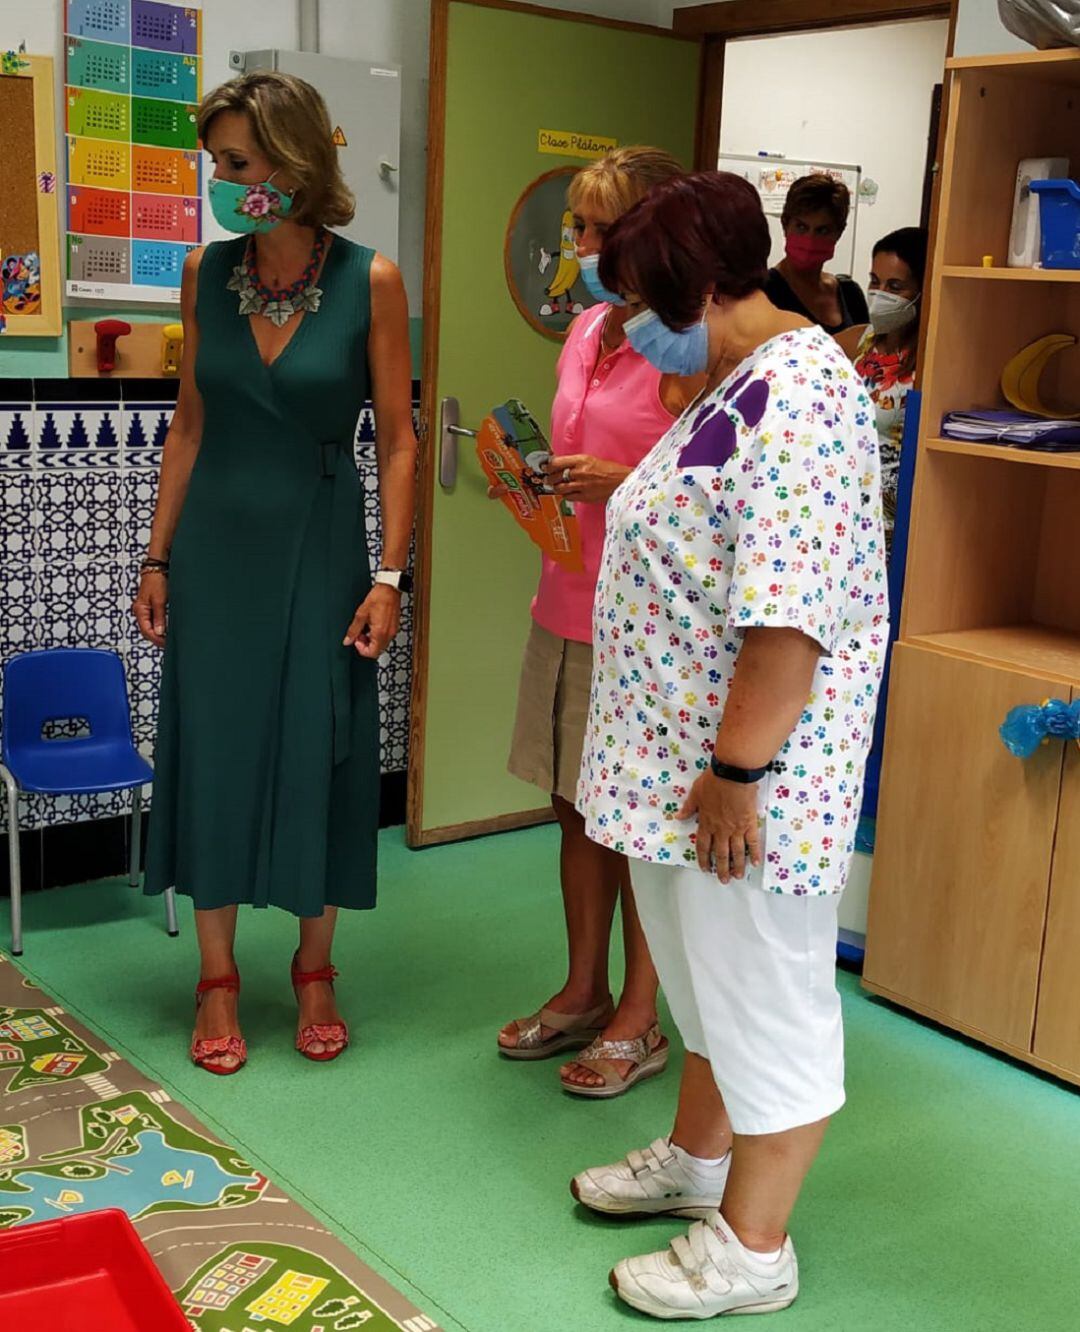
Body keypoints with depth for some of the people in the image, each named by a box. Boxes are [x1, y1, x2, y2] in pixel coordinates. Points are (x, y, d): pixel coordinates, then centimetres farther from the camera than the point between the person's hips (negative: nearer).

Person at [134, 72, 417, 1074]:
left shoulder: (368, 281, -8)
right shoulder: (205, 273, 0)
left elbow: (397, 441, -6)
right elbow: (188, 426, 6)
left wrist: (389, 577, -11)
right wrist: (158, 558, 5)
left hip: (319, 545, -2)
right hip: (216, 542, 3)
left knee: (317, 753, 6)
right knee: (211, 747, 7)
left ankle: (315, 971, 26)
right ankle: (217, 977, 22)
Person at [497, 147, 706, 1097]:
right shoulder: (587, 331, 11)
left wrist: (620, 480, -24)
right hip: (569, 603, 8)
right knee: (576, 806, 16)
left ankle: (640, 1019, 20)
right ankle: (583, 992, 31)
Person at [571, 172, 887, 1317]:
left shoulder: (793, 396, -23)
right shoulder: (732, 385, 11)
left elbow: (788, 614, -28)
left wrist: (737, 771, -25)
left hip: (746, 770, -10)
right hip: (685, 756, 10)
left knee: (765, 993, 4)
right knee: (705, 972, 23)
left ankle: (751, 1248, 20)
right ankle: (697, 1157, 42)